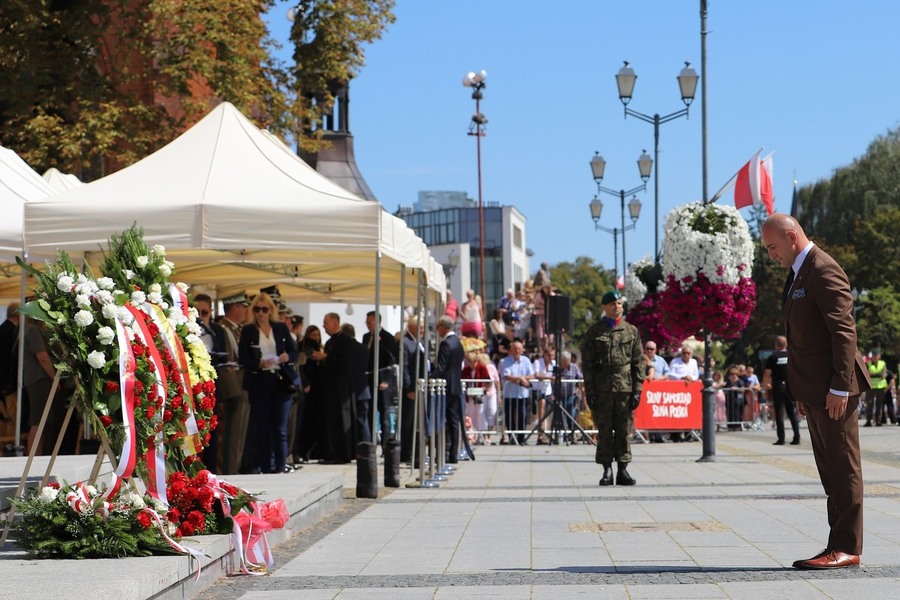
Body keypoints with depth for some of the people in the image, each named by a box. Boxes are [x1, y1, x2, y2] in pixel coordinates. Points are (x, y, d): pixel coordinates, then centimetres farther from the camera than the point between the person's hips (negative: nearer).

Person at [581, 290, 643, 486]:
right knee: (604, 430, 0)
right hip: (602, 388, -1)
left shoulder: (631, 331, 10)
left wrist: (637, 390, 1)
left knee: (625, 430, 2)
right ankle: (607, 470, 5)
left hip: (625, 388, 1)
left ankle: (623, 469, 9)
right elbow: (587, 364, 3)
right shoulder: (594, 332, 6)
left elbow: (638, 362, 9)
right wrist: (590, 391, -4)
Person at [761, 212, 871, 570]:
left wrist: (839, 387, -21)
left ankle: (846, 548, -1)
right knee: (830, 471, 11)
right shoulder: (798, 274, 18)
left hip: (834, 390, -10)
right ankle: (839, 545, 15)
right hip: (815, 390, 10)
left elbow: (844, 331, -19)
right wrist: (803, 391, 19)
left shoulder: (824, 272, -14)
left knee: (843, 468, -4)